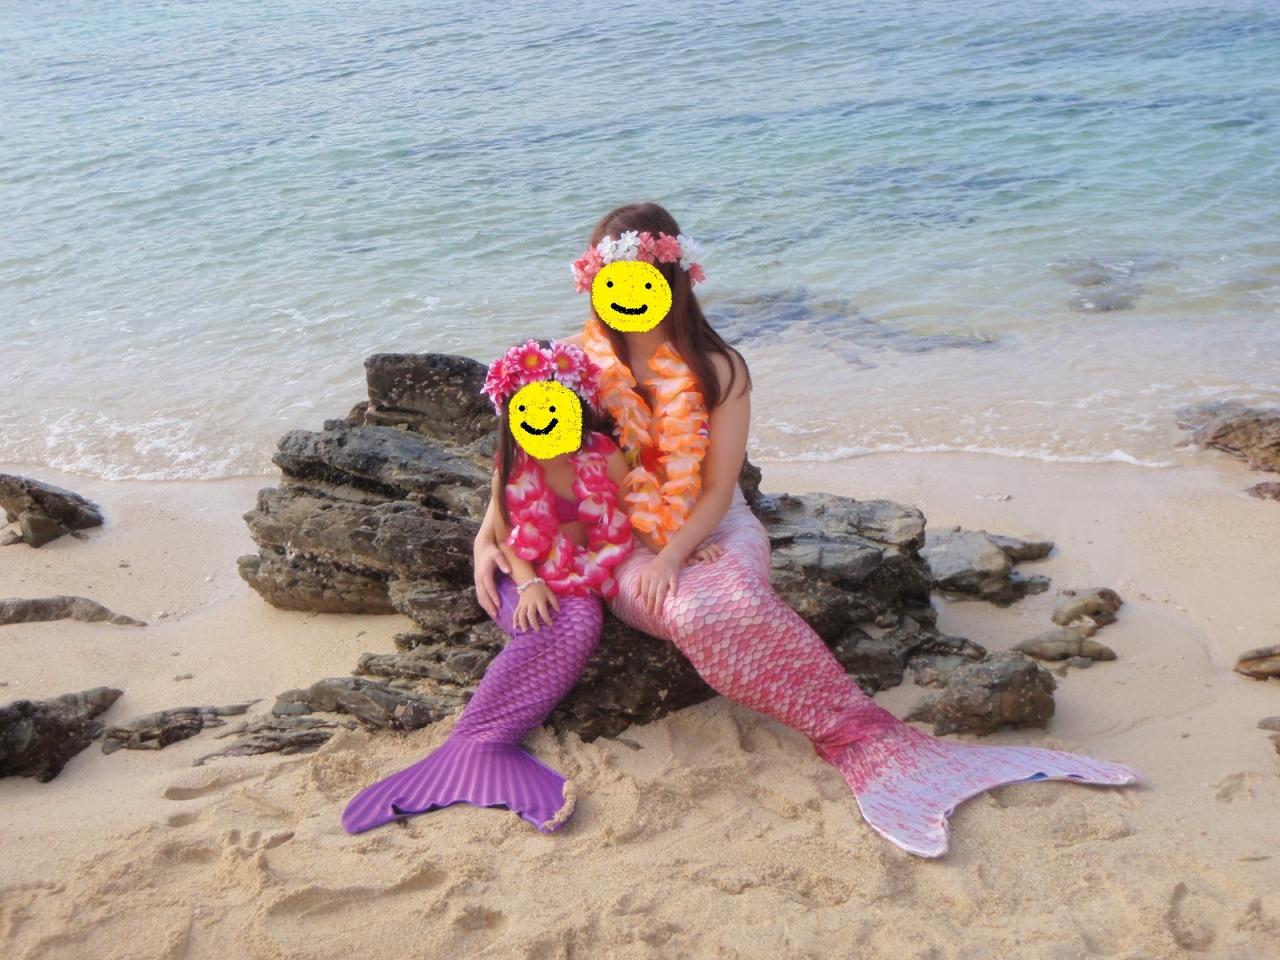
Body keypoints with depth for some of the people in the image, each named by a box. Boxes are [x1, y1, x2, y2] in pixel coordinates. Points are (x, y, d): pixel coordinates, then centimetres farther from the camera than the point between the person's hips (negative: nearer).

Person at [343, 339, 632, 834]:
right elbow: (501, 538, 6)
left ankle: (476, 740, -35)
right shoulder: (511, 468, 2)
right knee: (570, 627, -35)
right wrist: (529, 583, -11)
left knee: (582, 622, -36)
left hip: (580, 586, 1)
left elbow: (623, 531, 5)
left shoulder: (605, 458, -1)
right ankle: (482, 743, -38)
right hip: (526, 585, -1)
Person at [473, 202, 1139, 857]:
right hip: (624, 546, 0)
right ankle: (866, 739, -35)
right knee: (696, 612, -36)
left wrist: (672, 557, -20)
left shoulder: (715, 370, -3)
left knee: (733, 600, -38)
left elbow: (716, 491, -5)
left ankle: (868, 746, -35)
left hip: (712, 533, 1)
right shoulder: (575, 362, 0)